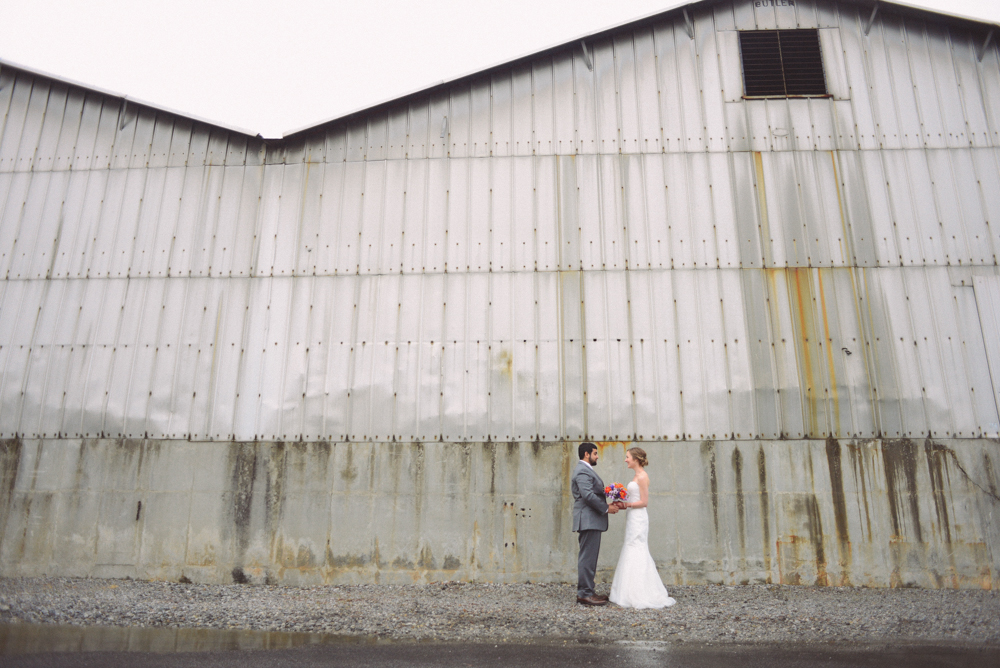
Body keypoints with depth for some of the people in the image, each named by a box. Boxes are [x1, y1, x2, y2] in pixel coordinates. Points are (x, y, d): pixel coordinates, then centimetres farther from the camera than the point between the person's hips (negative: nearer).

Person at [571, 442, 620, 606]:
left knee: (588, 557, 13)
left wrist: (606, 505, 10)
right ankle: (585, 594, -5)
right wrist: (606, 508, -15)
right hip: (589, 520, -11)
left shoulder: (585, 470, 21)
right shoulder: (583, 471, -14)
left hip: (591, 520, 11)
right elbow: (588, 495, -23)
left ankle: (584, 592, 18)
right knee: (588, 557, -8)